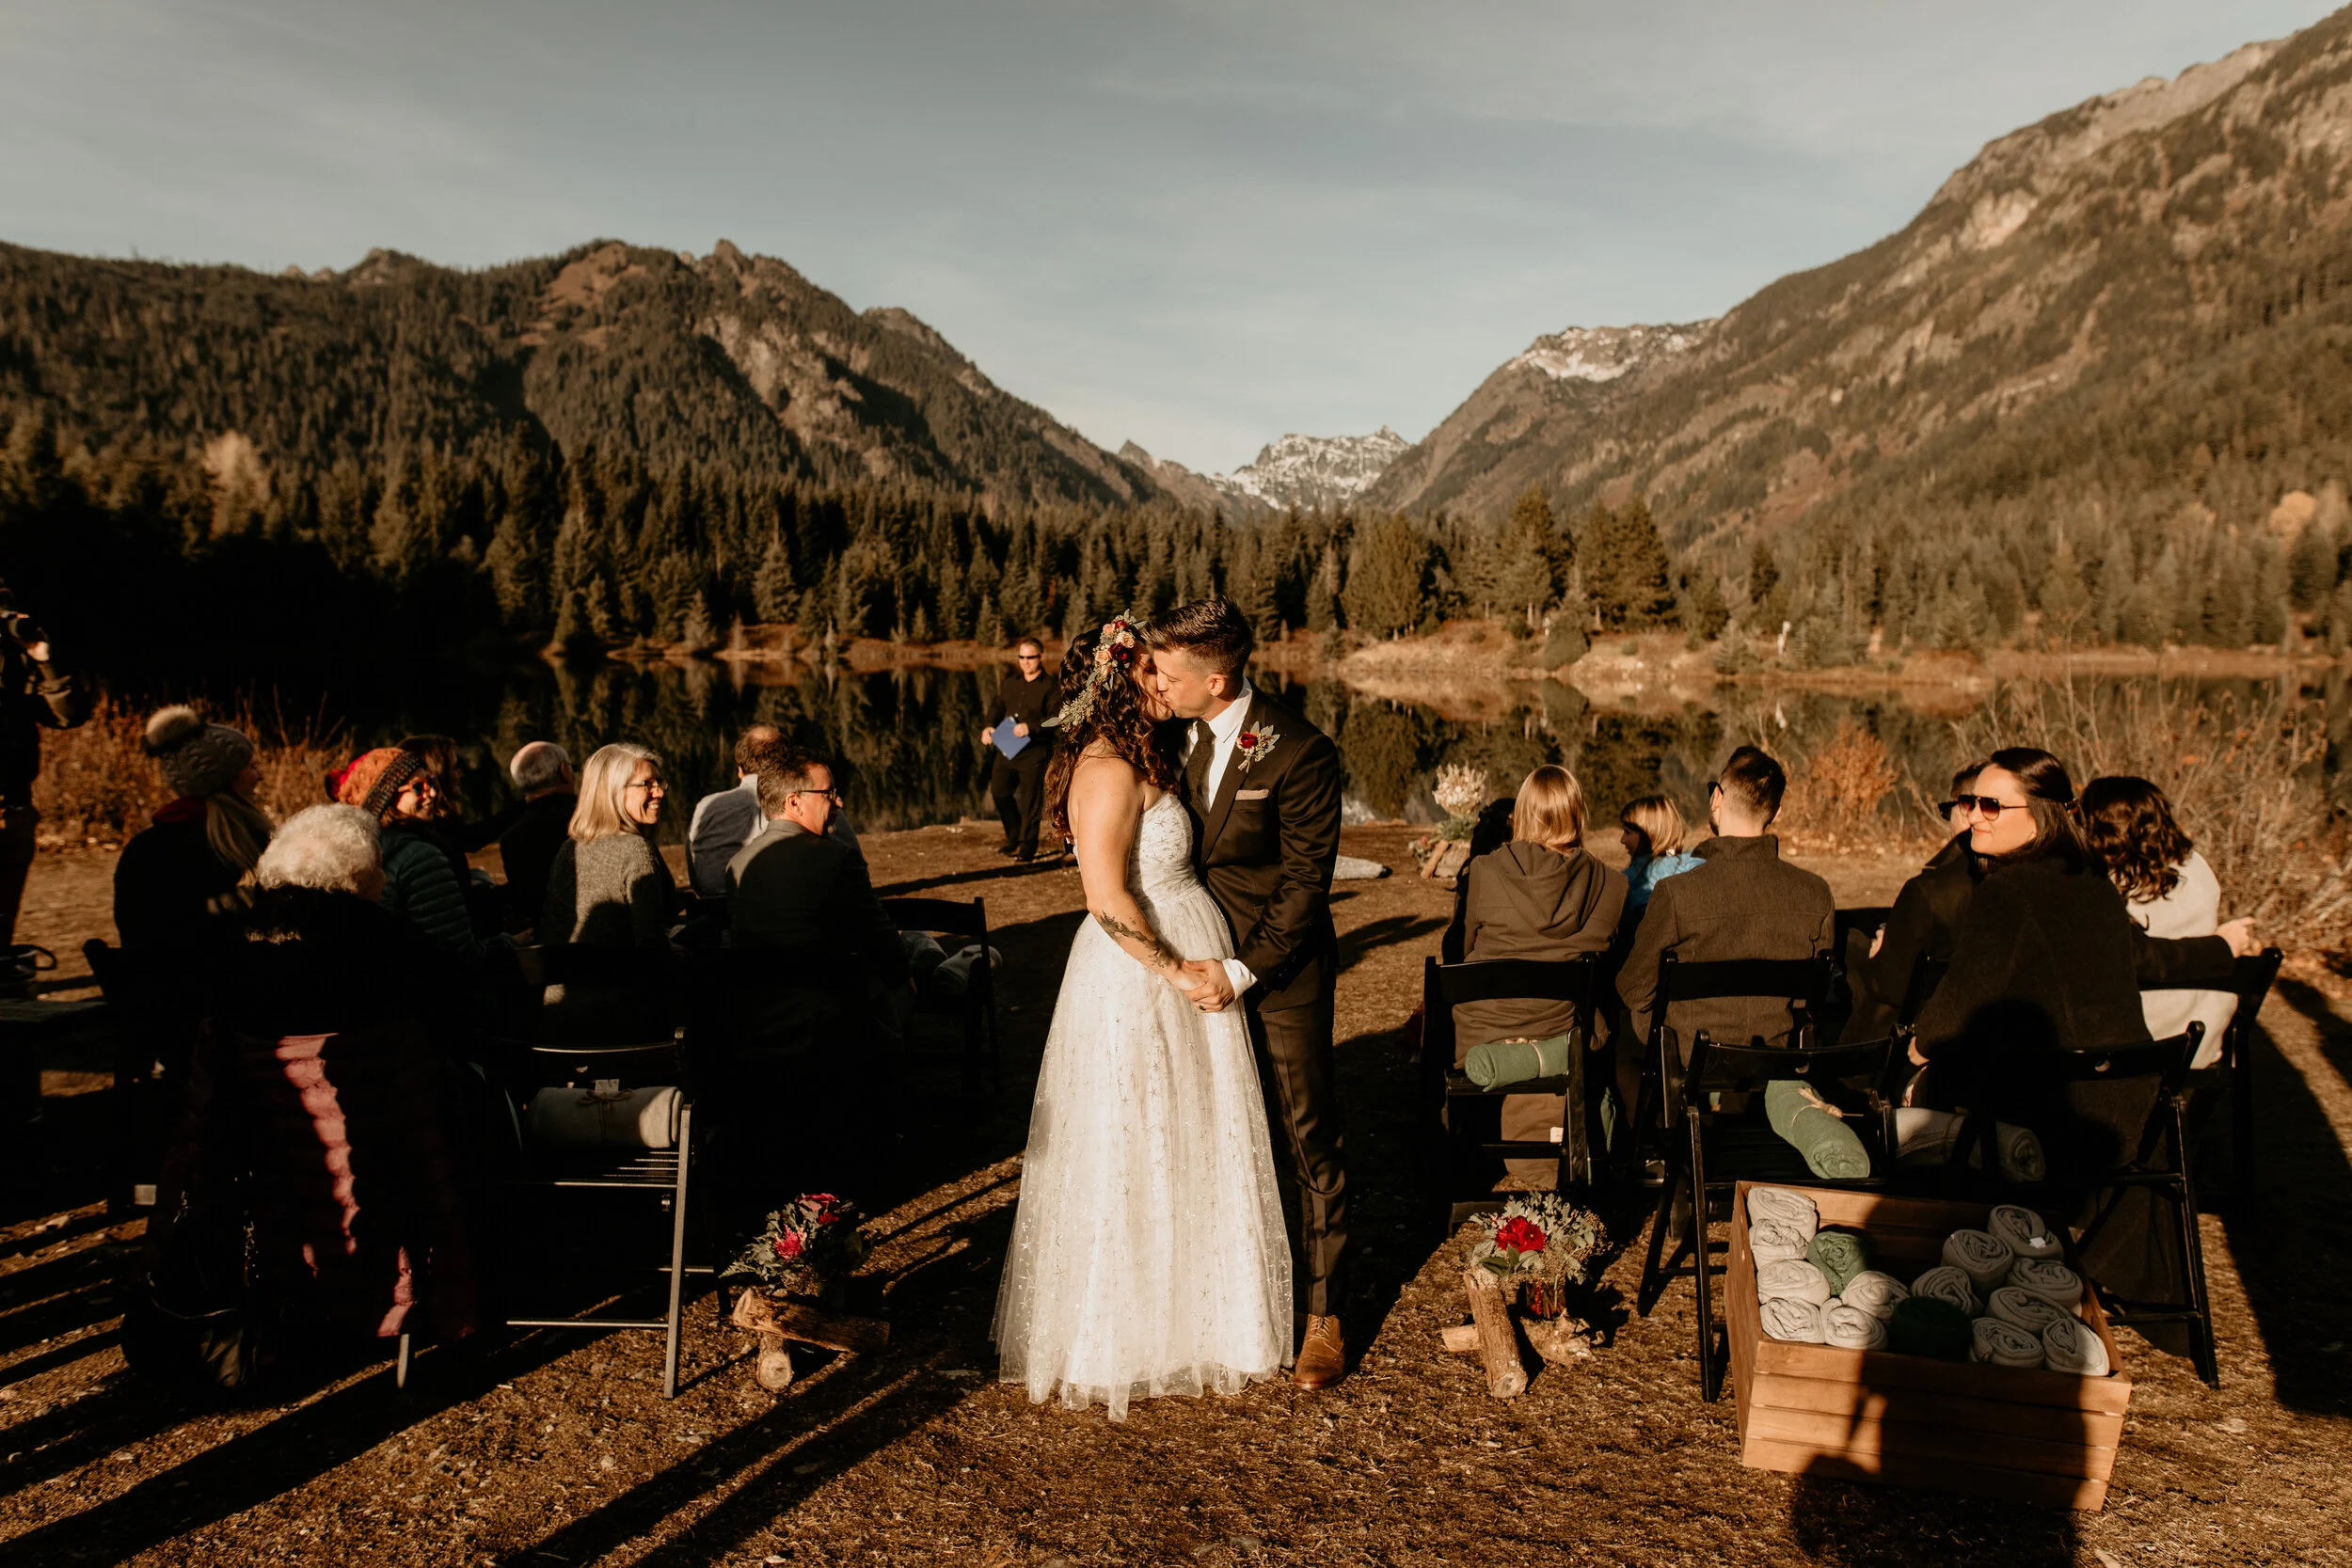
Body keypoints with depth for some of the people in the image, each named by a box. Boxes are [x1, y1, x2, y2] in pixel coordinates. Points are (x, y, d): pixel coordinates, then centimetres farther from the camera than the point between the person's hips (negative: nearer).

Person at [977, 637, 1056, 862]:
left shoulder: (1049, 686, -5)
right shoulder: (1009, 683, 15)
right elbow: (999, 709, 22)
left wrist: (1030, 727, -25)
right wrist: (988, 727, 3)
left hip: (1033, 752, -6)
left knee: (1030, 799, -2)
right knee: (999, 791, 8)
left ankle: (1027, 847, 9)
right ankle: (1014, 837, 27)